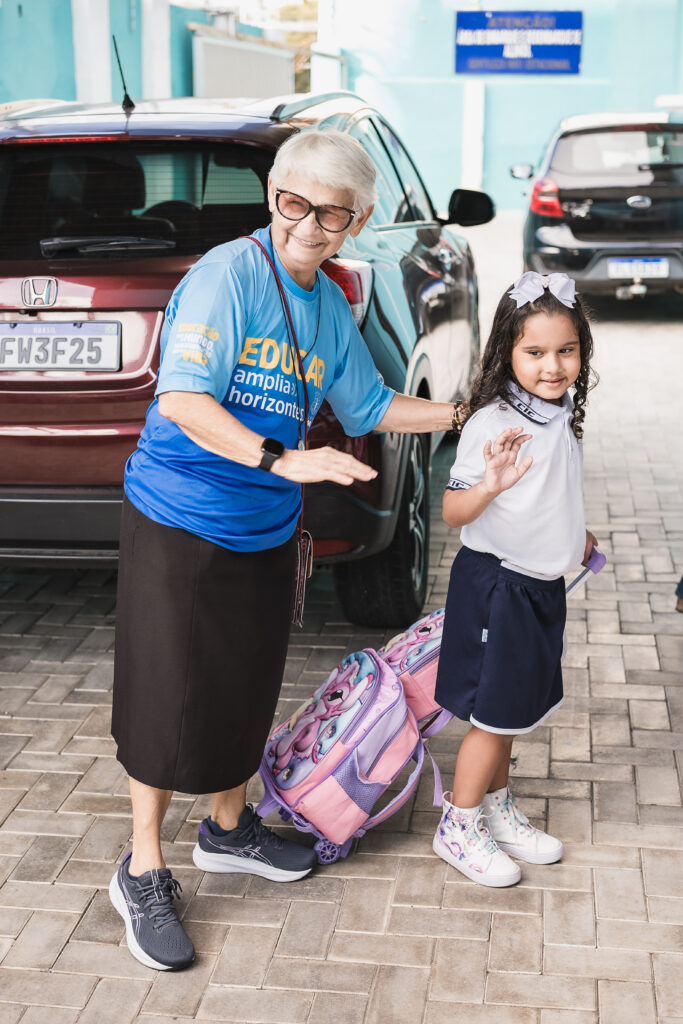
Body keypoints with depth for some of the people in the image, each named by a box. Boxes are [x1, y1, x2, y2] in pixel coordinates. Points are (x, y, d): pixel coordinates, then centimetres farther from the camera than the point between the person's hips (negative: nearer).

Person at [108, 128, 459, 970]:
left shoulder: (329, 306, 7)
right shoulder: (226, 275, -17)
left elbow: (368, 406, 19)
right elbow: (180, 398, -28)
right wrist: (283, 460, -36)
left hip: (264, 530, 7)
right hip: (179, 522, -7)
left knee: (246, 688, 19)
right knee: (171, 697, 1)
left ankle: (228, 830, 40)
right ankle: (143, 874, 18)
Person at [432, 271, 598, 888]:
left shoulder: (564, 413, 3)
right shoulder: (493, 422, -21)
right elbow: (452, 512, -23)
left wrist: (575, 534, 30)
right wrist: (490, 485, -41)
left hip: (542, 584, 8)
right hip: (496, 585, -7)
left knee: (514, 708, 19)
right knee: (494, 713, 2)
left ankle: (497, 809, 36)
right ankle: (458, 827, 19)